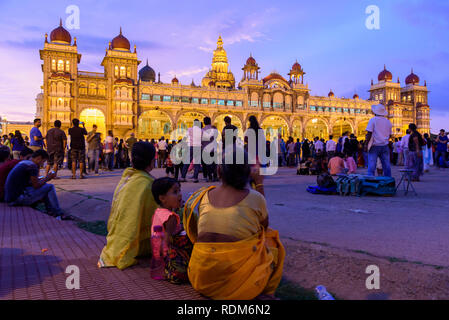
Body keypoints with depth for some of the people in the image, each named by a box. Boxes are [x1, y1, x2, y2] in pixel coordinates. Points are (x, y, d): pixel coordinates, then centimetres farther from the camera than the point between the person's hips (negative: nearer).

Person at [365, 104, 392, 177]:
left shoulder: (373, 120, -6)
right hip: (385, 146, 5)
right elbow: (389, 135, 15)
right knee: (386, 166, 7)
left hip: (374, 146, -5)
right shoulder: (388, 121, 10)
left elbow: (369, 133, -11)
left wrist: (366, 144, -8)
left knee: (371, 166, -5)